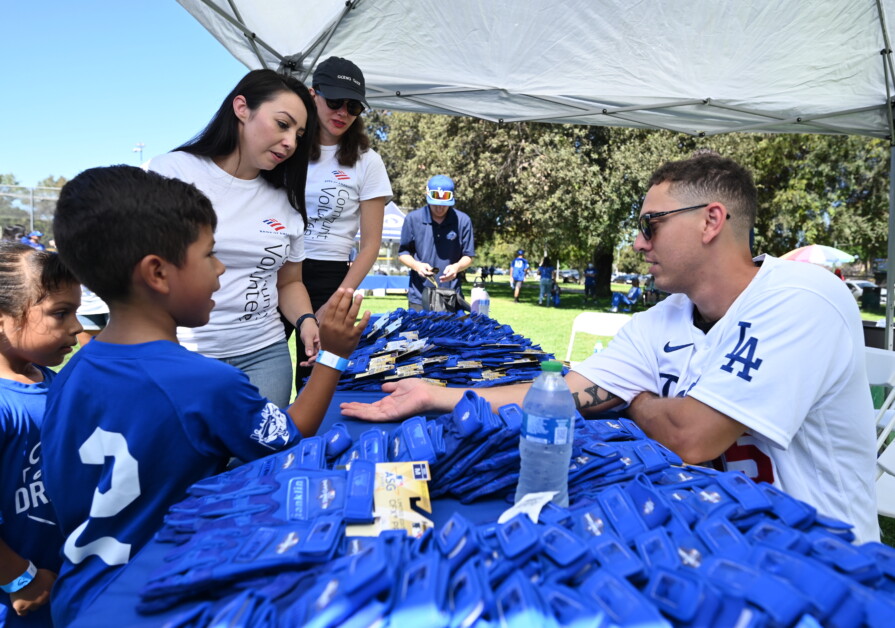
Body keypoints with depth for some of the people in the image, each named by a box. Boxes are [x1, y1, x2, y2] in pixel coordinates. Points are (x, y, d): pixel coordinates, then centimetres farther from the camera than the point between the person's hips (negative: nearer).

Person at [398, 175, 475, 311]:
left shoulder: (463, 221, -1)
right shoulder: (413, 219, 0)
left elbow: (468, 256, 6)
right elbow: (403, 253, 7)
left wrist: (457, 267, -17)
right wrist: (417, 265, -14)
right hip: (419, 296, 0)